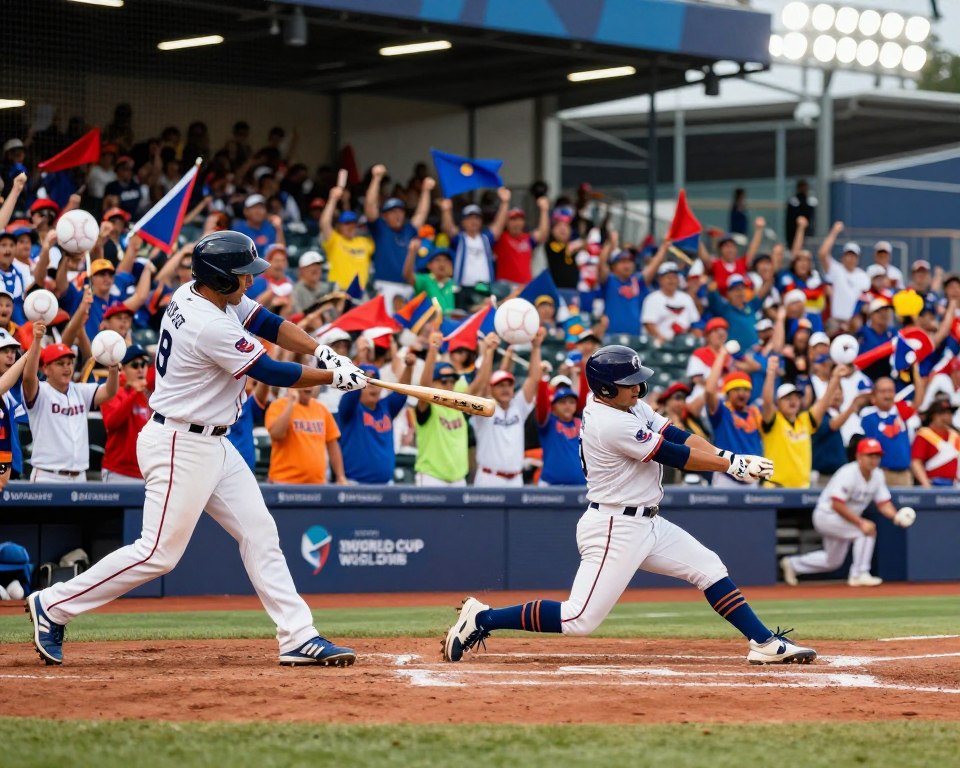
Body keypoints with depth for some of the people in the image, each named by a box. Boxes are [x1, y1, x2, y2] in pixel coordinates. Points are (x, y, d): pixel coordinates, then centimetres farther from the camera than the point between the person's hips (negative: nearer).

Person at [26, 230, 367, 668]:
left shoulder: (196, 295, 3)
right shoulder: (210, 328, -25)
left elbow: (269, 324, 11)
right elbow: (271, 373, -17)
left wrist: (321, 352, -5)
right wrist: (335, 377, -4)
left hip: (213, 445, 10)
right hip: (180, 447, -10)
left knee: (259, 534, 6)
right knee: (159, 551, -6)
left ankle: (298, 637, 6)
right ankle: (53, 606, 4)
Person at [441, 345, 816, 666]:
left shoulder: (630, 405, 7)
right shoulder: (611, 424, -23)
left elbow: (677, 435, 3)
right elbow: (673, 456, -18)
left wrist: (728, 457, -11)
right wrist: (732, 465, -10)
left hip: (647, 522, 10)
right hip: (613, 530, -10)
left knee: (709, 568, 9)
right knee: (579, 620, -11)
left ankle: (764, 643, 11)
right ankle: (483, 618, -2)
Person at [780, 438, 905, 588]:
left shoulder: (877, 475, -4)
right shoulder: (848, 474, -27)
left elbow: (884, 504, -3)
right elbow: (837, 505, -32)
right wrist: (860, 523, -37)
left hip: (842, 522, 9)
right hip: (826, 515, -9)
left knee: (833, 561, 21)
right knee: (867, 530, -26)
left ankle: (793, 564, 37)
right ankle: (859, 574, -19)